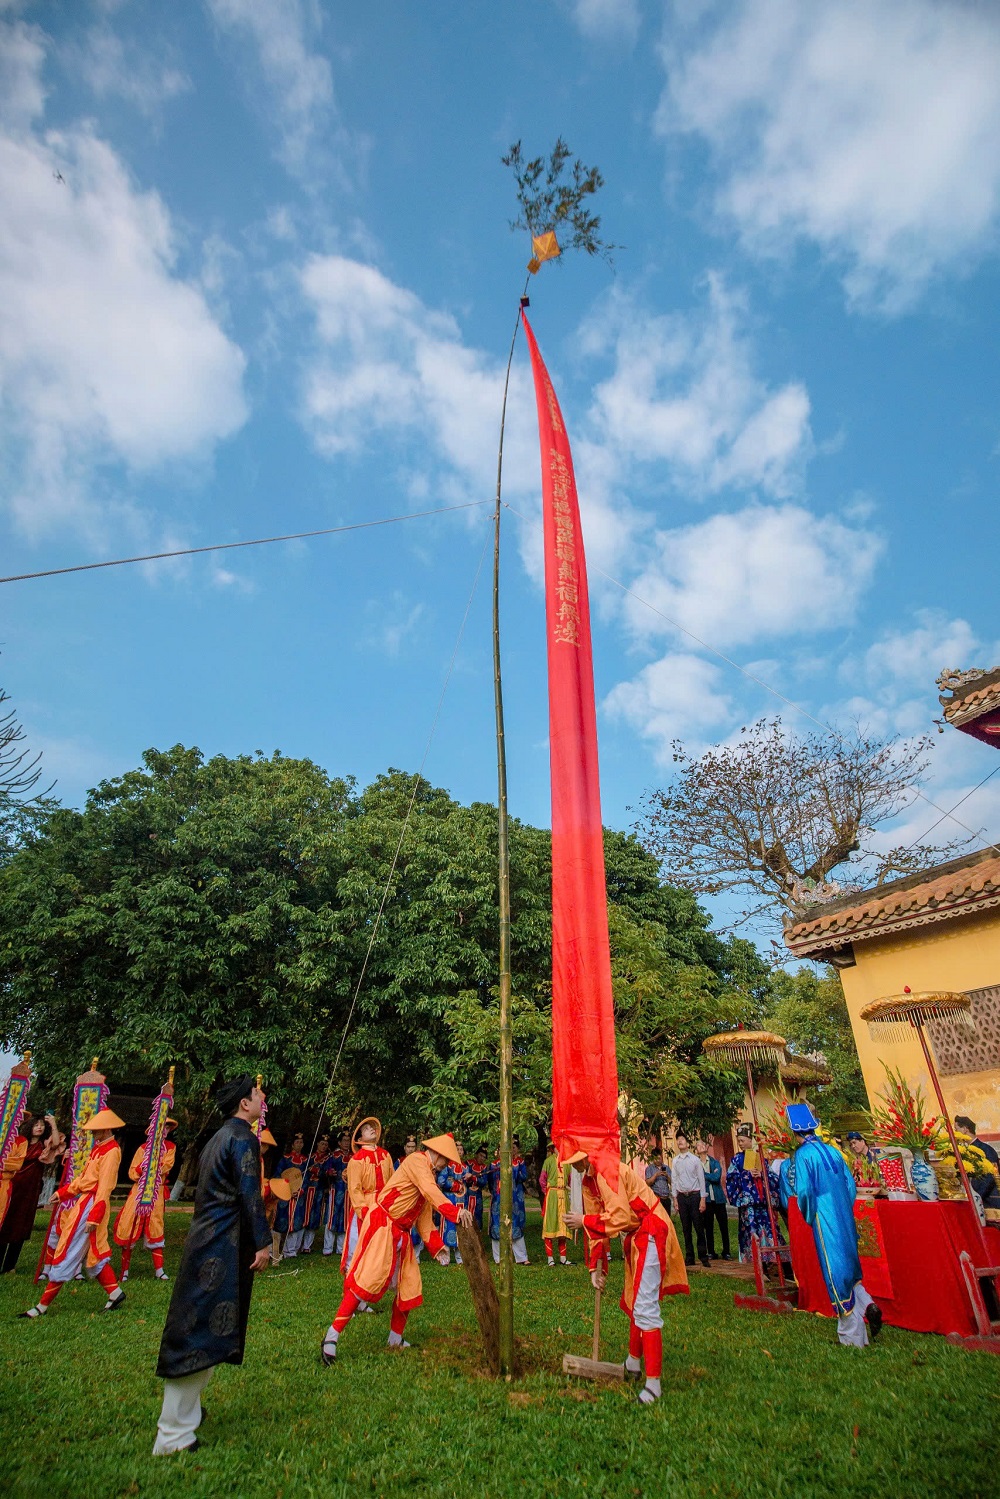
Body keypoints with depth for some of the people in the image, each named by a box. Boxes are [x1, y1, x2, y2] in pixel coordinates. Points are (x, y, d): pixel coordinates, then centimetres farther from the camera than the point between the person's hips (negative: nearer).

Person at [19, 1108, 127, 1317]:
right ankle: (115, 1293, 21)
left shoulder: (111, 1151, -19)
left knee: (66, 1253, 0)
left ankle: (43, 1305, 12)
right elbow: (85, 1176, 20)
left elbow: (105, 1187, -23)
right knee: (94, 1252, 14)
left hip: (91, 1204, -10)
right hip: (83, 1201, 10)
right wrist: (63, 1193, 19)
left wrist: (94, 1216, -25)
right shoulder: (99, 1147, 12)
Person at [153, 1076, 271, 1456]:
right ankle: (173, 1435, 4)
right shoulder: (242, 1137, -16)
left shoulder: (219, 1137, 14)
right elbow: (249, 1194, -20)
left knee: (200, 1328, 21)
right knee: (203, 1335, -3)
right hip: (223, 1247, -10)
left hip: (205, 1239, 10)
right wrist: (263, 1242, -15)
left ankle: (185, 1409, 34)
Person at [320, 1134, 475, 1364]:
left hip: (401, 1233, 10)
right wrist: (454, 1212, -39)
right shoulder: (416, 1160, -13)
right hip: (382, 1225, -10)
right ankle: (332, 1336, -8)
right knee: (367, 1281, -14)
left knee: (409, 1286, 11)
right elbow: (431, 1191, -30)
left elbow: (425, 1218, 18)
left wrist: (437, 1246, 10)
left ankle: (396, 1338, 27)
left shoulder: (428, 1174, 17)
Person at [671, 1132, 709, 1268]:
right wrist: (675, 1198, 2)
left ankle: (703, 1257, 9)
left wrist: (703, 1199, -6)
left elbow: (701, 1179, -2)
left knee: (699, 1227, 0)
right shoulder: (675, 1161, 5)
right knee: (686, 1228, 8)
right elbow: (673, 1180, 7)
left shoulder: (695, 1160, -3)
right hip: (682, 1196, 3)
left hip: (695, 1195, -3)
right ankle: (689, 1257, 16)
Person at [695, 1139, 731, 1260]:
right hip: (705, 1199, -1)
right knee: (708, 1227, 5)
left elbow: (717, 1178, -10)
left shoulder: (715, 1162, 4)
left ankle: (726, 1252, 15)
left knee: (723, 1226, 3)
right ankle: (711, 1252, 15)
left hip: (718, 1198, 1)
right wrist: (711, 1175, -12)